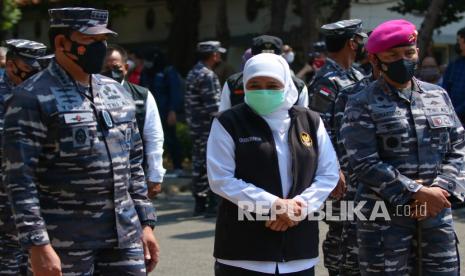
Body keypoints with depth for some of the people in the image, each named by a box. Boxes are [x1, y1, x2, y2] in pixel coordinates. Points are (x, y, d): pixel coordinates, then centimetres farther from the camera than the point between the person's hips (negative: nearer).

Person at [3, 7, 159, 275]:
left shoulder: (117, 92, 12)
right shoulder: (32, 98, -9)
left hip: (125, 234, 6)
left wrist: (146, 223, 12)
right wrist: (38, 244, -19)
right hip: (65, 241, -6)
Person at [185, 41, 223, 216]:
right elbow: (213, 106, -20)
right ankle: (212, 205, -3)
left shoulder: (193, 73, 14)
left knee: (199, 164, 12)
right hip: (208, 128, -9)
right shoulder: (207, 76, -16)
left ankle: (200, 203, 17)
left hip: (196, 127, 9)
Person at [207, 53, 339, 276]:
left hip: (299, 248, 4)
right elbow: (221, 179, -9)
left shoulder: (310, 121, 9)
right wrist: (273, 204, -17)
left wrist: (300, 206, -10)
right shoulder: (228, 124, -2)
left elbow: (329, 174, 8)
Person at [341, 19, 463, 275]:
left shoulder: (438, 95, 11)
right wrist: (416, 193, -16)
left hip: (436, 212, 4)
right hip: (384, 216, -4)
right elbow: (365, 162, -12)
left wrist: (439, 189, -7)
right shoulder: (362, 104, -4)